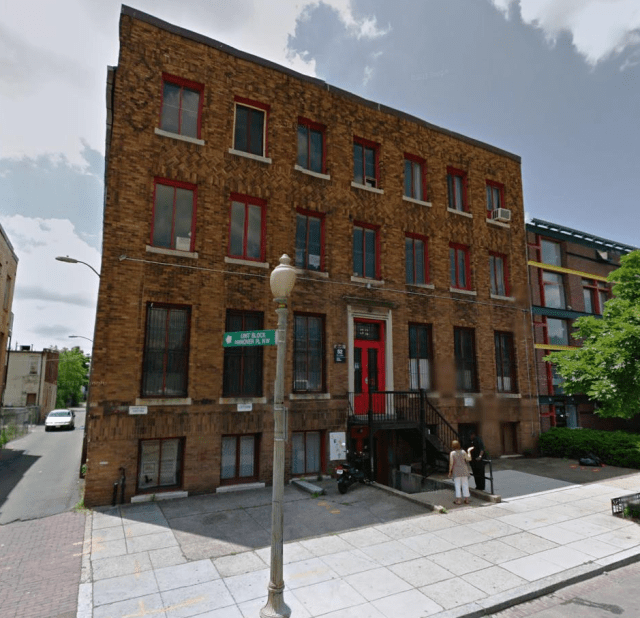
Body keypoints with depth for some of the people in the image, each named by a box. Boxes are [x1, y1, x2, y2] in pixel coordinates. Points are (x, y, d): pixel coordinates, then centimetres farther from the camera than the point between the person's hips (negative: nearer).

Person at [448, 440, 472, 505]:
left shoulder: (452, 453, -11)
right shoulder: (463, 452, -5)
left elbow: (451, 463, -11)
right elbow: (469, 458, 10)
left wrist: (450, 471, -2)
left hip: (456, 471, -2)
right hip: (464, 470, 2)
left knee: (457, 485, 3)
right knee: (465, 484, 10)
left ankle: (458, 500, 4)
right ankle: (466, 499, 15)